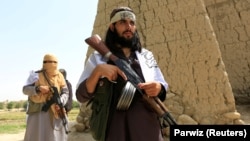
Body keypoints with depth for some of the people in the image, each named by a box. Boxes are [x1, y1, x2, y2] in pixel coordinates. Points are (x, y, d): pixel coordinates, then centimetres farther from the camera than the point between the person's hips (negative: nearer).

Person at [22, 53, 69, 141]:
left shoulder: (59, 76, 1)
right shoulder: (36, 75, -6)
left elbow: (65, 92, -1)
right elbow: (25, 89, -8)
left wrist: (60, 103, -19)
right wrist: (38, 88, -25)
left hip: (55, 110, 3)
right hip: (39, 110, -3)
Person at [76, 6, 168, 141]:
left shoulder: (147, 55, 12)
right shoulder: (98, 57, 4)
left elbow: (163, 85, 13)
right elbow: (81, 96, -2)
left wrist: (159, 88, -11)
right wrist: (97, 71, -18)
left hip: (148, 126, 3)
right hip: (115, 128, -2)